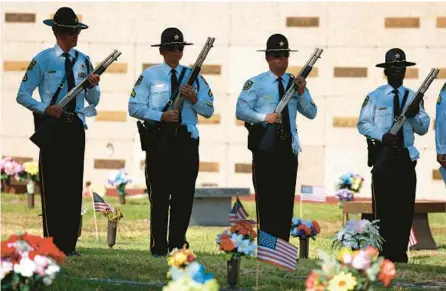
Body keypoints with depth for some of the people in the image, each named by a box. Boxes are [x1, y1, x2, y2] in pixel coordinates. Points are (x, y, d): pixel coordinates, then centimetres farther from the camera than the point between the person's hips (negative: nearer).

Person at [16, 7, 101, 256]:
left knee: (74, 186, 5)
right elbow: (22, 95, -3)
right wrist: (45, 109, -17)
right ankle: (53, 244, 0)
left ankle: (69, 244, 10)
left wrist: (92, 86, -8)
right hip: (51, 125, -4)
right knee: (53, 186, -3)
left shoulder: (84, 61, 10)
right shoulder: (43, 60, -2)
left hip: (76, 126, 4)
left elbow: (94, 101, 13)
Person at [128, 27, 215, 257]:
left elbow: (209, 110, 10)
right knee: (159, 195, -2)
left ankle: (177, 244, 7)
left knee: (184, 195, 0)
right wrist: (161, 116, -14)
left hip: (186, 139, 2)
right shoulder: (149, 76, 6)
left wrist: (194, 99, -11)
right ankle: (159, 247, 1)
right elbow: (134, 107, -1)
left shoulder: (194, 76, 13)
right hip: (159, 139, -2)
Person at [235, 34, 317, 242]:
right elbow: (241, 110, -6)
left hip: (288, 145, 4)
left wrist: (302, 93, -7)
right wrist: (264, 117, -20)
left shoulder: (295, 83, 13)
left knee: (286, 196, 5)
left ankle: (283, 242, 9)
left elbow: (311, 113, 9)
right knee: (266, 195, -3)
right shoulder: (256, 83, 2)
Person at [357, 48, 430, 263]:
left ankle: (400, 253, 7)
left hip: (405, 158, 3)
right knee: (384, 206, -3)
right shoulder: (374, 97, 4)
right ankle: (385, 254, -1)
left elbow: (423, 129, 5)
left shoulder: (412, 97, 10)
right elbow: (363, 124, -1)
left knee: (405, 207, 1)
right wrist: (382, 136, -17)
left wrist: (414, 115, -16)